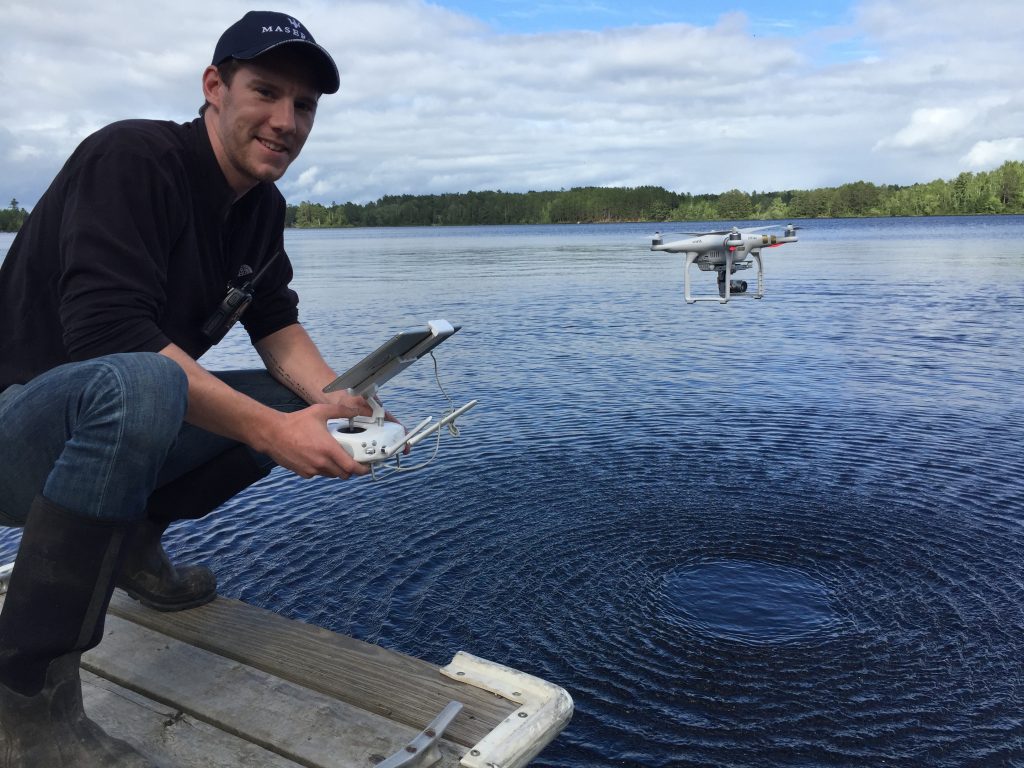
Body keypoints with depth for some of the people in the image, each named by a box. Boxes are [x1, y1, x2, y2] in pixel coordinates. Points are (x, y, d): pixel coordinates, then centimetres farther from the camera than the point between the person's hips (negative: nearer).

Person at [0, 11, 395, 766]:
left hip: (111, 420, 8)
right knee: (139, 382, -38)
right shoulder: (132, 158, -20)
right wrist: (268, 428, -34)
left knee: (293, 398, -1)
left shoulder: (262, 208, 5)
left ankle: (132, 542, 11)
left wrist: (341, 402, -12)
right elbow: (109, 335, -30)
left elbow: (277, 326, 7)